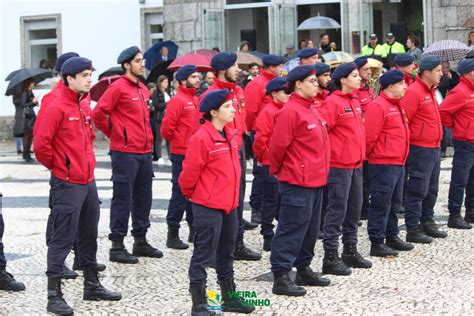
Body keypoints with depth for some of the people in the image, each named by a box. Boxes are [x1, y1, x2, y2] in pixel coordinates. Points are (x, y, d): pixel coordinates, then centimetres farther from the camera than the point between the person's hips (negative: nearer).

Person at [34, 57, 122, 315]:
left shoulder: (84, 106, 11)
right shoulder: (57, 107, -16)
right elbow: (41, 144, -20)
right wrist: (57, 165, -7)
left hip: (88, 181, 9)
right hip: (67, 184, -9)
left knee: (89, 235, 17)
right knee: (63, 239, -5)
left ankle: (92, 285, 29)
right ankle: (54, 294, 1)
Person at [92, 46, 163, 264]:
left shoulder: (143, 89, 15)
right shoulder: (118, 87, -10)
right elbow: (98, 114, -15)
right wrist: (114, 134, -6)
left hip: (144, 152, 8)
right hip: (125, 153, -8)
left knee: (143, 197, 13)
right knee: (123, 199, -4)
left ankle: (140, 241, 24)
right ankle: (117, 246, 1)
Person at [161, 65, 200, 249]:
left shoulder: (196, 100, 14)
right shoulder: (177, 101, -12)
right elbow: (166, 128, -16)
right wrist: (178, 142, -2)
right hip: (181, 156, -8)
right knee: (180, 194, -5)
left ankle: (195, 231, 24)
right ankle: (172, 235, 1)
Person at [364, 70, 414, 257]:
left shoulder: (396, 105, 17)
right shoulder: (378, 106, -15)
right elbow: (370, 136, -18)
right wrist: (367, 155, -8)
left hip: (398, 163, 10)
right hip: (383, 164, -10)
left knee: (394, 203, 17)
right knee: (381, 204, -5)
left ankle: (392, 237, 27)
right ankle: (377, 243, -1)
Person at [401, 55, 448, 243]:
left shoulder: (429, 90, 14)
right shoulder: (414, 92, -17)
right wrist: (408, 142, -16)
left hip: (433, 149, 10)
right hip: (420, 150, -9)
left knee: (431, 190, 17)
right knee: (418, 191, -5)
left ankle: (427, 223, 27)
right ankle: (413, 230, 0)